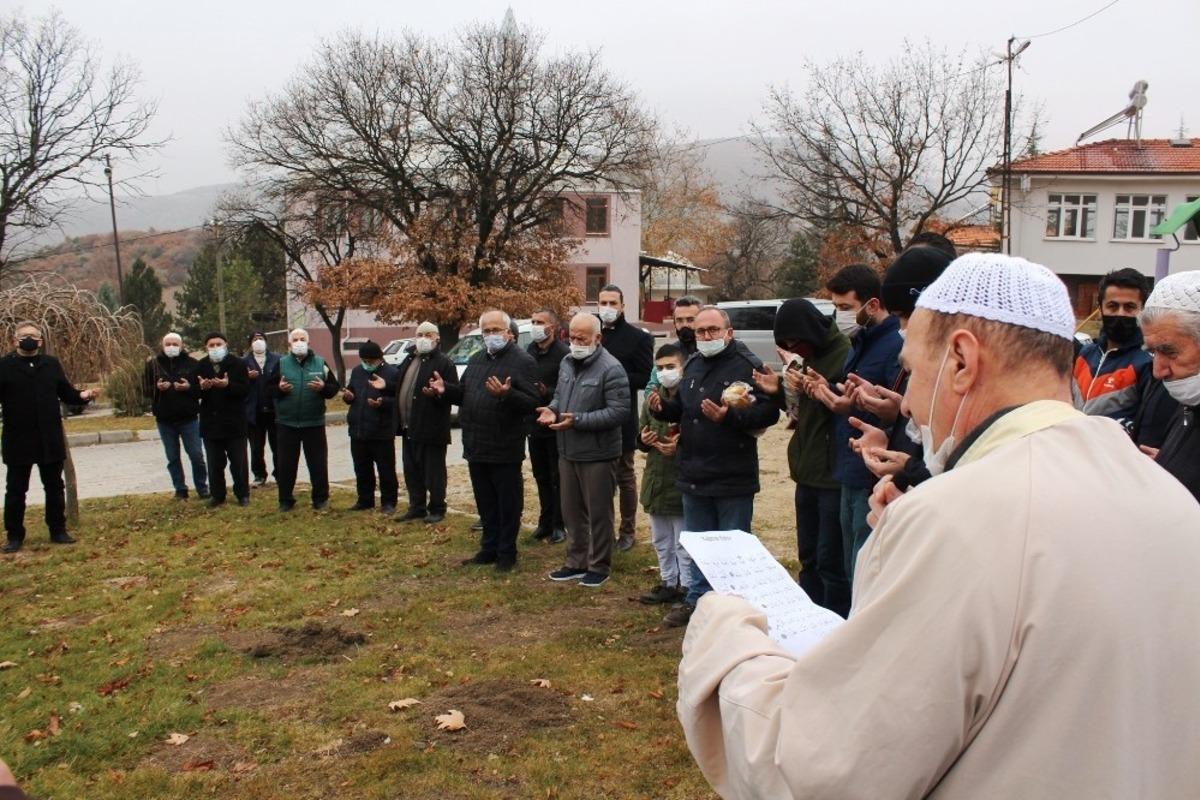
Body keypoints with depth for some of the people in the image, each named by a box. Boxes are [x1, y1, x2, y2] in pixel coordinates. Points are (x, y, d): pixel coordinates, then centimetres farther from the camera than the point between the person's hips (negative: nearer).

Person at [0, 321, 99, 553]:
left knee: (55, 488, 11)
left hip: (50, 440, 3)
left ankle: (58, 530, 22)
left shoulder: (51, 364, 6)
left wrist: (83, 395, -11)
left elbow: (66, 393, 7)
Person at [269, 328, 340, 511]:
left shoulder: (320, 363, 4)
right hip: (286, 423, 1)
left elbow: (334, 387, 3)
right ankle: (285, 500, 17)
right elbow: (268, 388, 3)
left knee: (318, 462, 3)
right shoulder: (281, 364, 4)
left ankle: (321, 499, 14)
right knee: (285, 463, 6)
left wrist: (323, 387, -17)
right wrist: (279, 389, -17)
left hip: (314, 423, 0)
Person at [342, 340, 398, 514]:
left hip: (382, 432, -6)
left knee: (386, 470, 2)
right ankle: (365, 500, 27)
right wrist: (348, 396, 0)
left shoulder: (391, 373, -9)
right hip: (358, 431, 7)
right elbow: (351, 392, 23)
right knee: (361, 470, 15)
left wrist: (383, 402, -31)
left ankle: (388, 503, 11)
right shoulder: (357, 371, 12)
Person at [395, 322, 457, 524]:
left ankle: (437, 510, 11)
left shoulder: (444, 362, -8)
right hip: (409, 427, 8)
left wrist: (437, 393, -30)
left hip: (431, 428, -8)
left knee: (433, 471, 1)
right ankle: (417, 507, 25)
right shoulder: (409, 360, 17)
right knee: (411, 470, 14)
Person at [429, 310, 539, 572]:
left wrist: (506, 394, -33)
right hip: (476, 446, 7)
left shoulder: (523, 361, -9)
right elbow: (465, 395, 21)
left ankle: (507, 554, 15)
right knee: (485, 504, 17)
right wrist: (446, 390, 3)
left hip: (505, 449, -7)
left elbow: (531, 403, -17)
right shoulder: (476, 360, 15)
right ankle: (489, 548, 28)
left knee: (507, 505, 4)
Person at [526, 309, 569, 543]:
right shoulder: (530, 351, 8)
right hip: (535, 424, 7)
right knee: (541, 476, 15)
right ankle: (545, 522, 26)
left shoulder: (564, 354, -14)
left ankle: (558, 525, 13)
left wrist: (547, 392, -31)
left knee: (558, 478, 3)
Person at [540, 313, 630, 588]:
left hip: (597, 454, -8)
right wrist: (553, 409, -3)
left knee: (598, 513, 5)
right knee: (572, 511, 16)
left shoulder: (611, 369, -17)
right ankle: (575, 563, 29)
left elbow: (619, 411, -21)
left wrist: (578, 420, -26)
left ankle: (599, 567, 17)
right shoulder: (567, 363, 9)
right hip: (567, 452, 8)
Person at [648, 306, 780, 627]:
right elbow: (682, 408, 23)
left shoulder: (747, 365, -13)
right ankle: (697, 599, 32)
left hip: (733, 479, -7)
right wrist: (662, 407, 3)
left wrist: (729, 416, -30)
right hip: (695, 476, 8)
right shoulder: (692, 366, 13)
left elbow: (768, 411, -21)